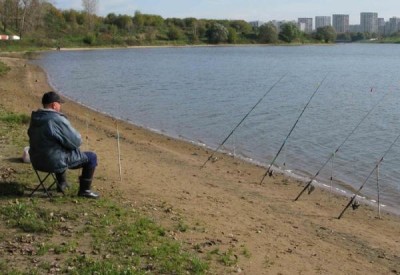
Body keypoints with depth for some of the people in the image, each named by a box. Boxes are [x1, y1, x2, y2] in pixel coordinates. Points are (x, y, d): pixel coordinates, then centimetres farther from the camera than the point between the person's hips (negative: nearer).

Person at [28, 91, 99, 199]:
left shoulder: (35, 118, 3)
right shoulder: (57, 119, -23)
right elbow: (76, 142, -18)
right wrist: (78, 137, 5)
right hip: (55, 162, -9)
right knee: (92, 157, 5)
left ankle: (61, 183, 44)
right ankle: (84, 190, 13)